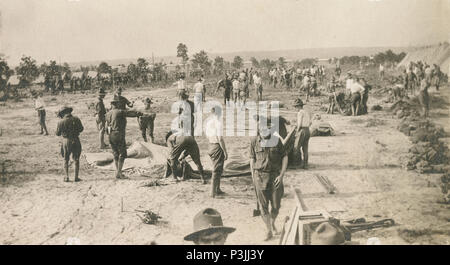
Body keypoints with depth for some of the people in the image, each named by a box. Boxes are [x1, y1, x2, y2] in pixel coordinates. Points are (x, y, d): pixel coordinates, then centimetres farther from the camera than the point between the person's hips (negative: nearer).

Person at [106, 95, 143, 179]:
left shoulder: (108, 113, 10)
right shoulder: (120, 112, -10)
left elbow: (107, 124, 16)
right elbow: (130, 113, -5)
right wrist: (140, 113, 4)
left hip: (111, 136, 7)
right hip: (119, 136, -7)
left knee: (116, 155, 13)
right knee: (122, 154, 1)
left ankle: (117, 172, 10)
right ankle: (119, 172, -2)